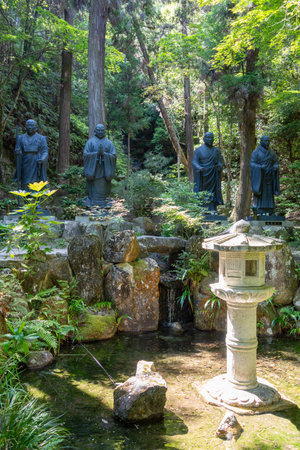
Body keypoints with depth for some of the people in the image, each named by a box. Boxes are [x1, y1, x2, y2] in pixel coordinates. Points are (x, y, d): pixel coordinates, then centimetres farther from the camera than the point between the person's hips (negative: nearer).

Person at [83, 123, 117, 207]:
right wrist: (96, 153, -18)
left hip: (104, 170, 1)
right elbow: (85, 154, -5)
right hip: (93, 169, -1)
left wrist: (103, 154, -18)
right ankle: (91, 203, 9)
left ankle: (102, 203, 9)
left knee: (103, 187, 1)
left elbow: (114, 156, -3)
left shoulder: (109, 143, 5)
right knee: (93, 187, 0)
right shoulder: (90, 142, 3)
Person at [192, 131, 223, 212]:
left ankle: (212, 211, -8)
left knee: (212, 194, -5)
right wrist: (200, 168, -29)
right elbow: (194, 163, -7)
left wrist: (219, 166, -20)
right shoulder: (198, 150, 0)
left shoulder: (217, 150, 9)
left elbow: (220, 162, 5)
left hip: (213, 177, 2)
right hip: (202, 177, -2)